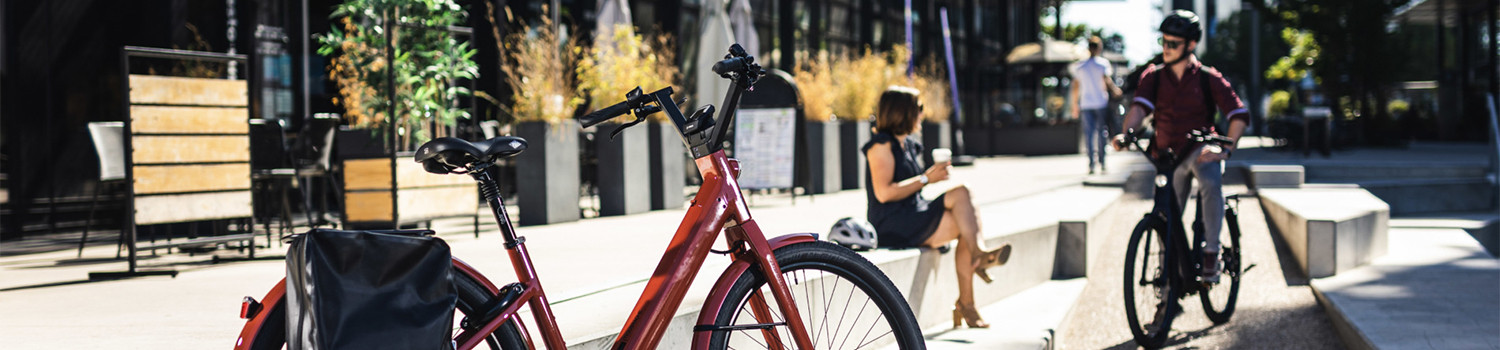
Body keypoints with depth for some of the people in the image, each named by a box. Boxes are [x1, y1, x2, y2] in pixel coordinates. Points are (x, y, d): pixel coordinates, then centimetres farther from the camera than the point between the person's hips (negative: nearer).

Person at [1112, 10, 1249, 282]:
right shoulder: (1153, 77, 0)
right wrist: (1126, 134, -36)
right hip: (1168, 154, 3)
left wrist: (1226, 148, -24)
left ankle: (1211, 254, -25)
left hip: (1201, 149, -3)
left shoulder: (1209, 79, -5)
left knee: (1212, 185, -35)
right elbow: (1139, 106, -16)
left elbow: (1239, 115, -10)